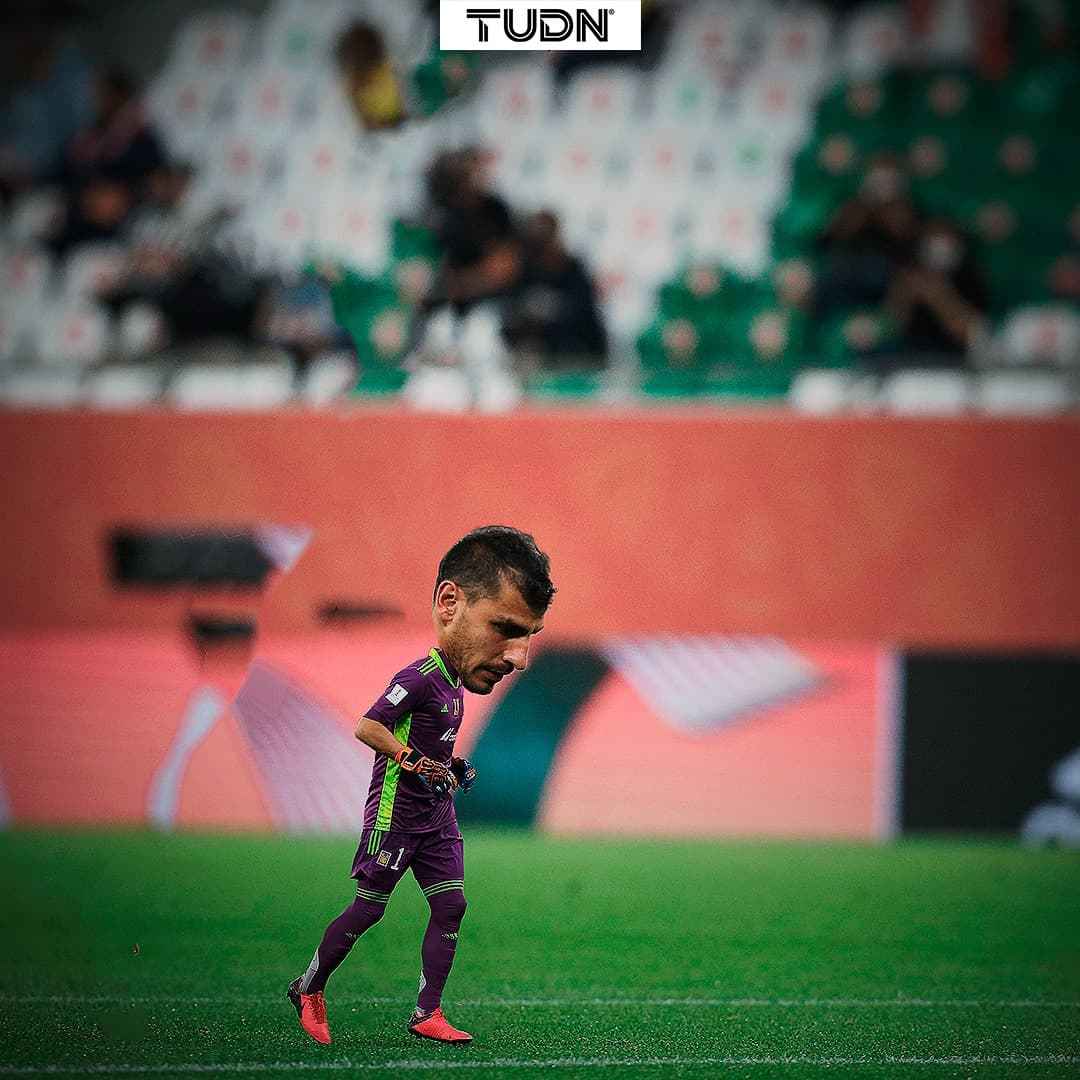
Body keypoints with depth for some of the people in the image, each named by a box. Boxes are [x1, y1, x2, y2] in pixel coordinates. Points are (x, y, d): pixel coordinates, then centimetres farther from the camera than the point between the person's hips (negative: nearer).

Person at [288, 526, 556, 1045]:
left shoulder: (455, 681, 7)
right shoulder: (419, 678, -22)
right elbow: (368, 728, -25)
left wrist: (454, 768, 8)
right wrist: (418, 764, -26)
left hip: (436, 818, 9)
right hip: (395, 813, -9)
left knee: (450, 905, 0)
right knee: (367, 909, 0)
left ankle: (426, 1014, 1)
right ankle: (308, 989, 17)